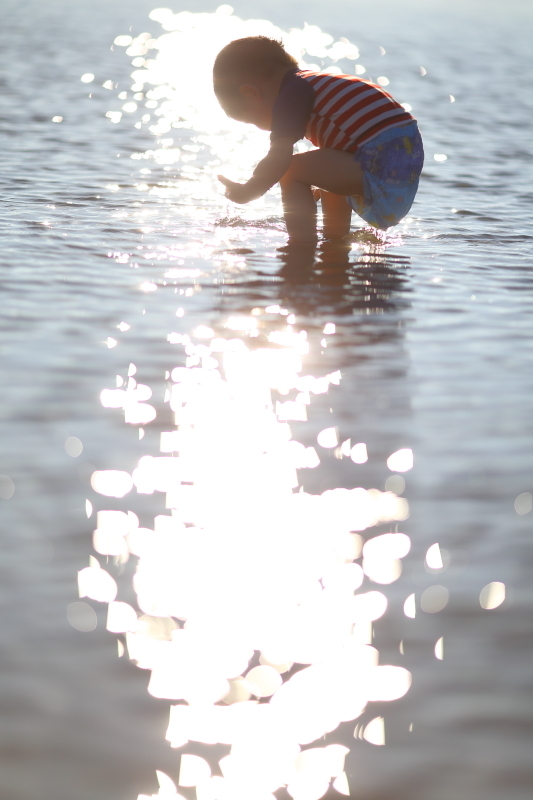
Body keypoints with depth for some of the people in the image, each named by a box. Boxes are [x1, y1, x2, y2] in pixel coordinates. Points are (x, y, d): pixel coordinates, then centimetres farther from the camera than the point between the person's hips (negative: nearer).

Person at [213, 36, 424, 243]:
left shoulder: (291, 96, -4)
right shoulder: (319, 84, 25)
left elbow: (278, 161, -11)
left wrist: (245, 192, 2)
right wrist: (321, 187, 47)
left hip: (382, 168, -10)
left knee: (293, 170, -4)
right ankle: (335, 241, 36)